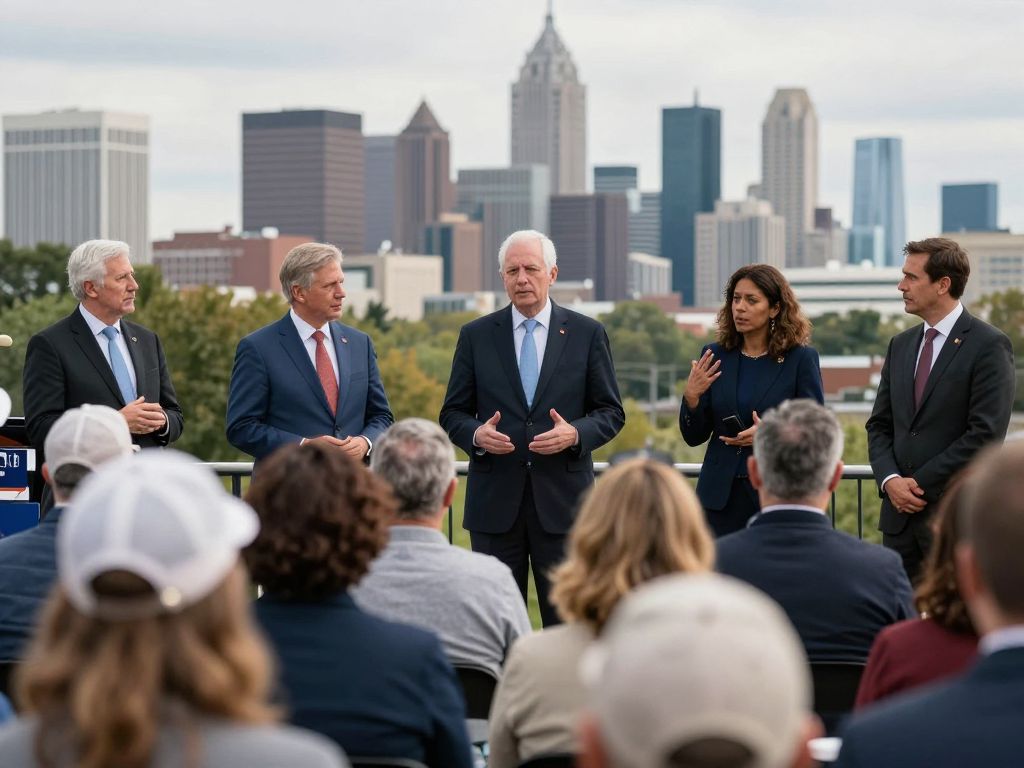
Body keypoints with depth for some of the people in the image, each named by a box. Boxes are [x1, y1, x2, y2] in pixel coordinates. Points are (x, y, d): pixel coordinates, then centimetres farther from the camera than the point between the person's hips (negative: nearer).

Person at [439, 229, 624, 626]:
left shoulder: (587, 334, 5)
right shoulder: (475, 336, 7)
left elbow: (611, 412, 6)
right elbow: (452, 412, 9)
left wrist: (575, 433, -14)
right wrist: (475, 434, -13)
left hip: (561, 500, -1)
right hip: (494, 503, 1)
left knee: (567, 619, 1)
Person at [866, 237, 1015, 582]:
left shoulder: (988, 345, -6)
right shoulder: (901, 345, 15)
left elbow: (985, 434, -13)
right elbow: (879, 425, 15)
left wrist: (922, 485, -12)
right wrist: (890, 480, -4)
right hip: (900, 513, 6)